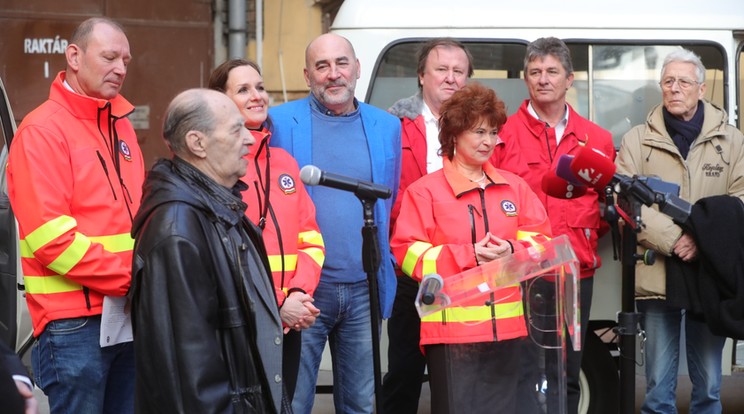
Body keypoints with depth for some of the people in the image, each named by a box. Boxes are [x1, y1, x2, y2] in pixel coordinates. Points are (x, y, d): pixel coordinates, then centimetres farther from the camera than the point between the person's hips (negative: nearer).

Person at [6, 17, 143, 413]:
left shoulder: (121, 125, 14)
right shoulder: (43, 130, -10)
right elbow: (49, 236, -18)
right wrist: (130, 276, -17)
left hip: (129, 315, 7)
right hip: (75, 322, -7)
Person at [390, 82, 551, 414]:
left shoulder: (514, 187, 12)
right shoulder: (425, 191, -3)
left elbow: (541, 240, 11)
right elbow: (409, 254, -9)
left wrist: (512, 251, -11)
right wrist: (468, 256, -18)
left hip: (506, 325, 5)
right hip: (452, 327, -5)